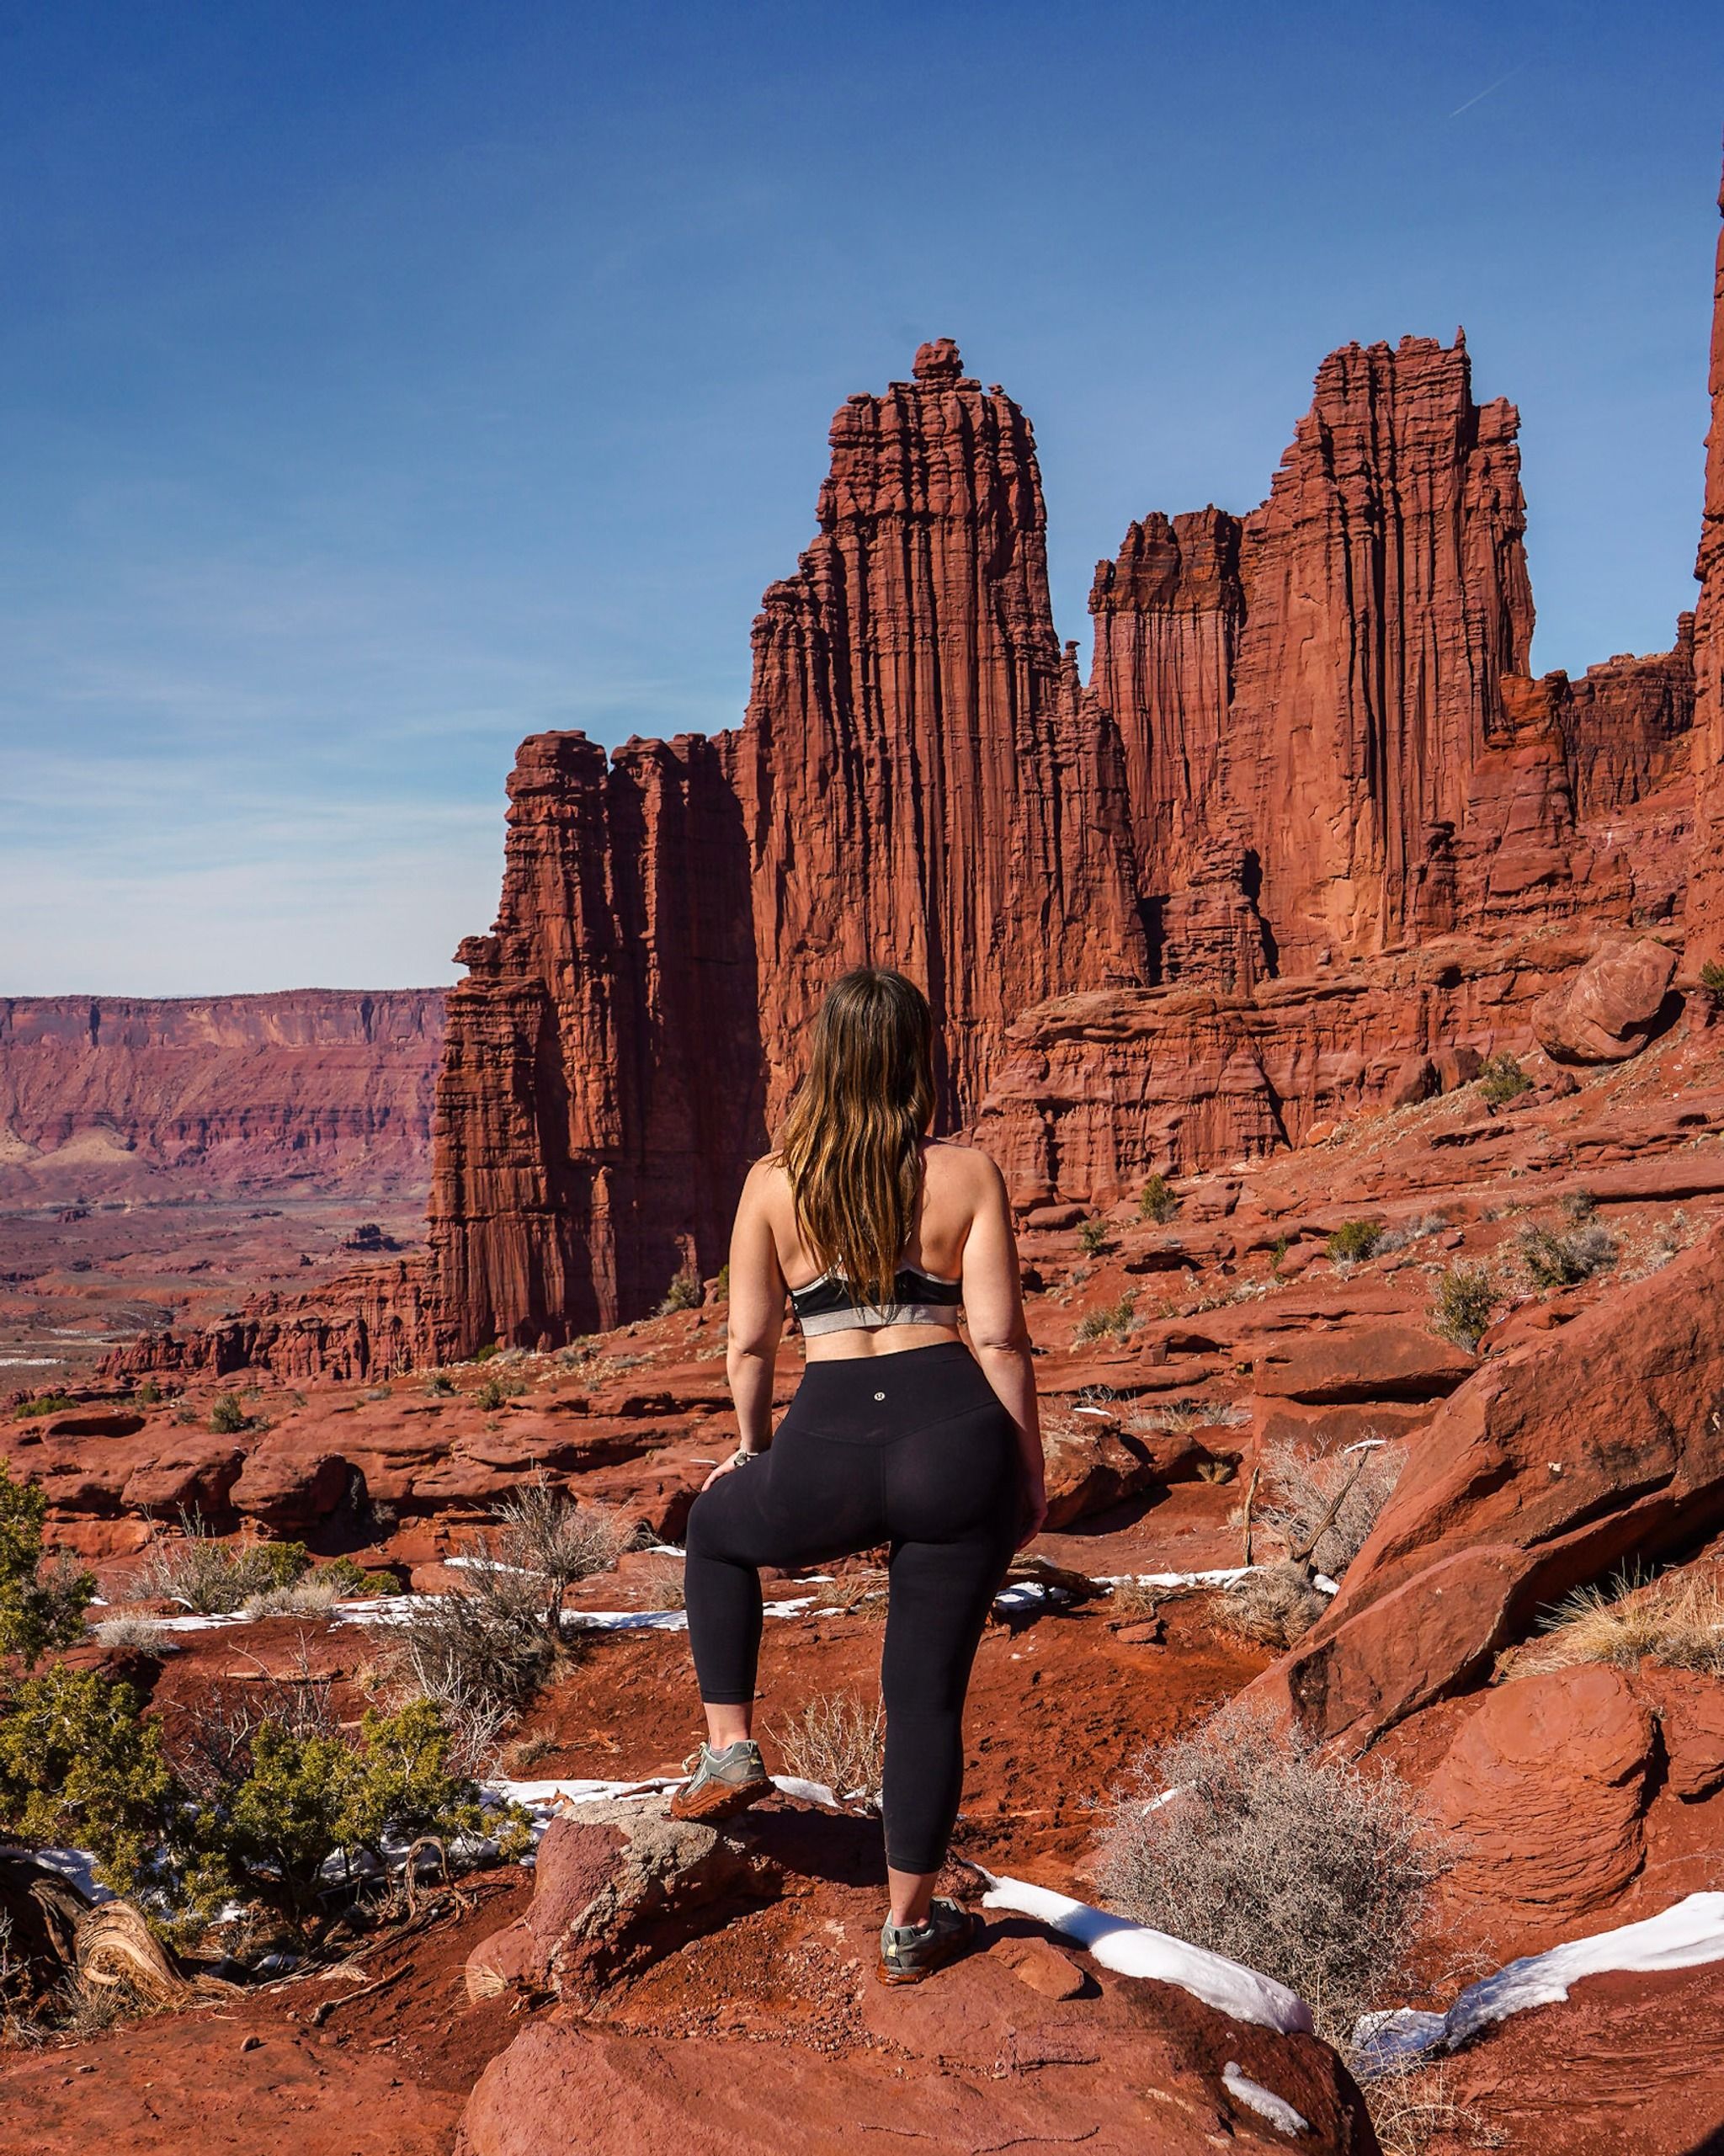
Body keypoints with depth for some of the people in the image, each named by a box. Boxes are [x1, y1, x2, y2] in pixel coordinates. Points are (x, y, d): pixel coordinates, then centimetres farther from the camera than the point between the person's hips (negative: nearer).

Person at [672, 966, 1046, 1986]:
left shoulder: (773, 1183, 5)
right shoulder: (969, 1174, 2)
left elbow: (749, 1342, 11)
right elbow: (1000, 1339, -1)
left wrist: (756, 1451, 29)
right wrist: (1031, 1468, 11)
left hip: (826, 1451, 0)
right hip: (957, 1441, 0)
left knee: (717, 1528, 34)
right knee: (929, 1693, 14)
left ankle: (731, 1746, 28)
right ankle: (911, 1925, 25)